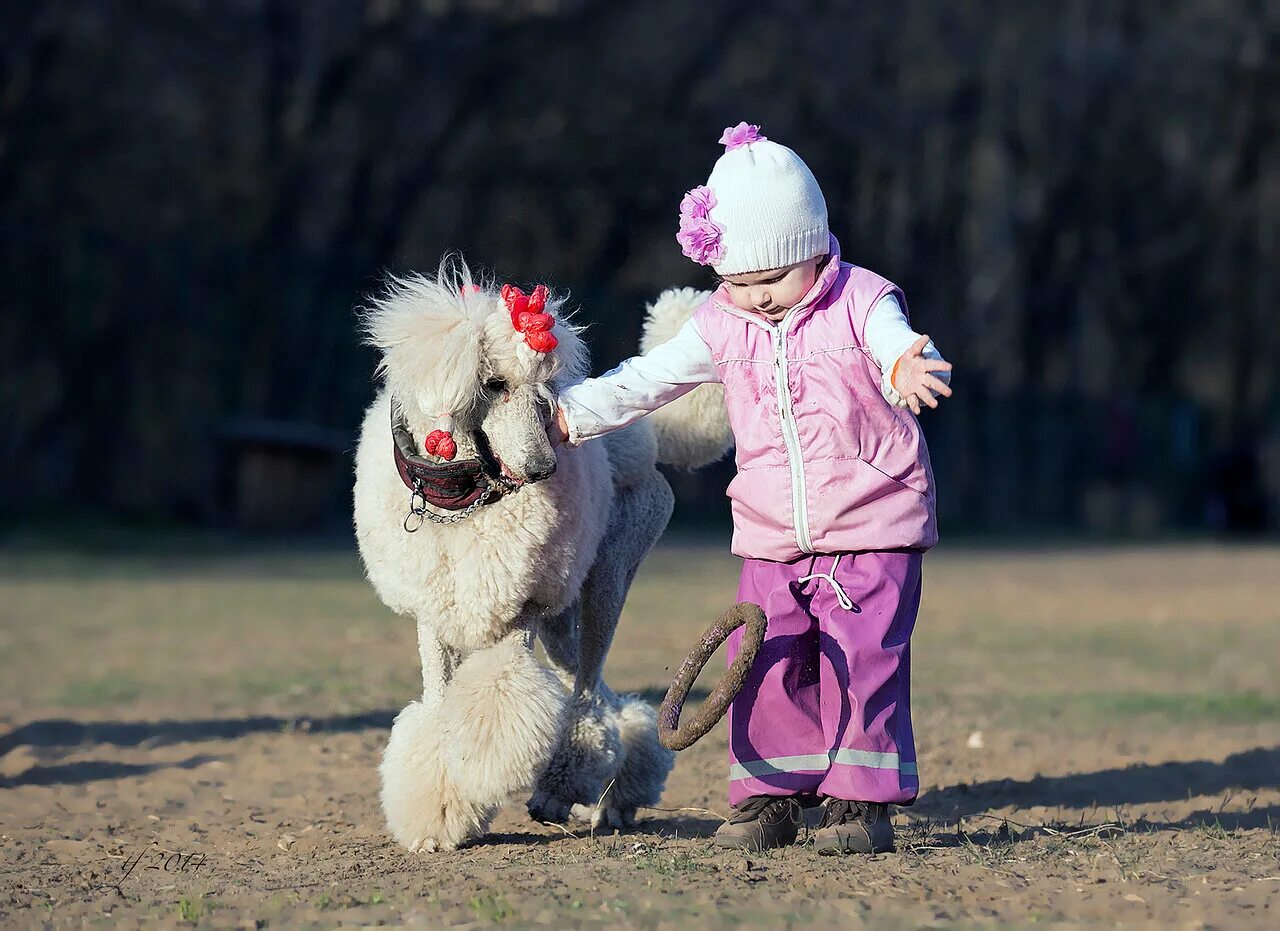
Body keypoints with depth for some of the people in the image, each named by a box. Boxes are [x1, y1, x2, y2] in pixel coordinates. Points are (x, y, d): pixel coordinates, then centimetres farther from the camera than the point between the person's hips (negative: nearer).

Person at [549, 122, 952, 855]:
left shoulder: (861, 305, -8)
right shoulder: (723, 327, 5)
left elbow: (907, 352, -26)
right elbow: (644, 382, 9)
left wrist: (911, 371, -51)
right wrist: (563, 416, 0)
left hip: (873, 528, -4)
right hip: (771, 539, 5)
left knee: (862, 664, -9)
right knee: (766, 667, 2)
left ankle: (864, 802, -1)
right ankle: (772, 796, 13)